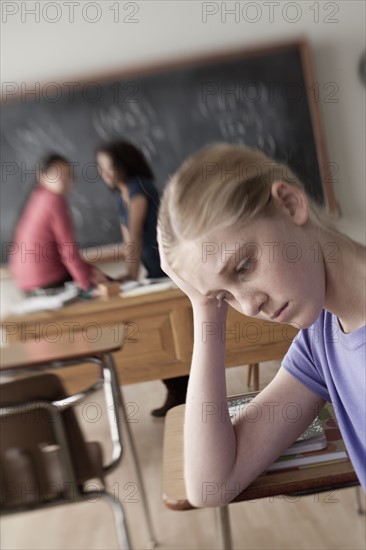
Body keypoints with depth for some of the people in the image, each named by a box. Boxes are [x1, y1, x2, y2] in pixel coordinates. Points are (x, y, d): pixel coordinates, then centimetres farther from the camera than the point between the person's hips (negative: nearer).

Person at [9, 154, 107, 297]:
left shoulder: (38, 196, 6)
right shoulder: (55, 200, -19)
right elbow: (69, 249, -19)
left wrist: (87, 269, 9)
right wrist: (87, 285, -15)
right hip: (49, 282, -8)